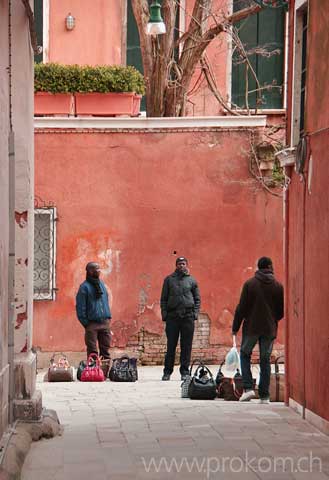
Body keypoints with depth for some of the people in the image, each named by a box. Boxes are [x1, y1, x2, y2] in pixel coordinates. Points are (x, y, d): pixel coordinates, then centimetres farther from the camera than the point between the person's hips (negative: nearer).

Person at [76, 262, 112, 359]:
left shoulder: (101, 284, 13)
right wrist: (85, 323, -10)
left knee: (105, 349, 7)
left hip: (104, 322, 6)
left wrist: (108, 316, 11)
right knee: (92, 352, -2)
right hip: (92, 323, -6)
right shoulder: (84, 287, -7)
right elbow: (80, 307, -8)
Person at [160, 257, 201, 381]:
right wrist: (164, 313, 0)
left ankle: (185, 371, 7)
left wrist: (195, 313, 1)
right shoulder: (169, 279, 9)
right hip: (172, 316, -1)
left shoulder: (192, 280, 11)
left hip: (188, 316, 1)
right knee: (171, 345, 0)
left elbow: (197, 299, 14)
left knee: (186, 346, 1)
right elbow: (164, 298, 10)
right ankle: (167, 371, 5)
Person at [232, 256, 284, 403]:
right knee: (265, 360, 9)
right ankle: (264, 396, 6)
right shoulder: (278, 286, -1)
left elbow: (241, 308, -6)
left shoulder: (249, 284, -5)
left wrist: (235, 327, 2)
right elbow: (282, 310, 3)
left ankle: (248, 388, -1)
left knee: (245, 355, 14)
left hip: (251, 327, -1)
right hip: (269, 329, 2)